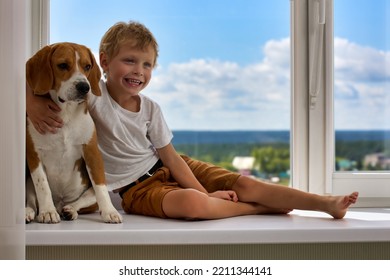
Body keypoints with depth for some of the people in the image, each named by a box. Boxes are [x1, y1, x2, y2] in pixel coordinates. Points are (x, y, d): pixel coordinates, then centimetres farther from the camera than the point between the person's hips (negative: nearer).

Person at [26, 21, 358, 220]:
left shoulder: (150, 108, -2)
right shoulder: (91, 95, -15)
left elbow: (170, 156, -1)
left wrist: (203, 190, -11)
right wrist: (35, 104, -38)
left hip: (169, 169, 5)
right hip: (136, 186, -5)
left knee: (246, 184, -8)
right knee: (192, 204, -37)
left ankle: (328, 203, -4)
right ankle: (258, 208, -13)